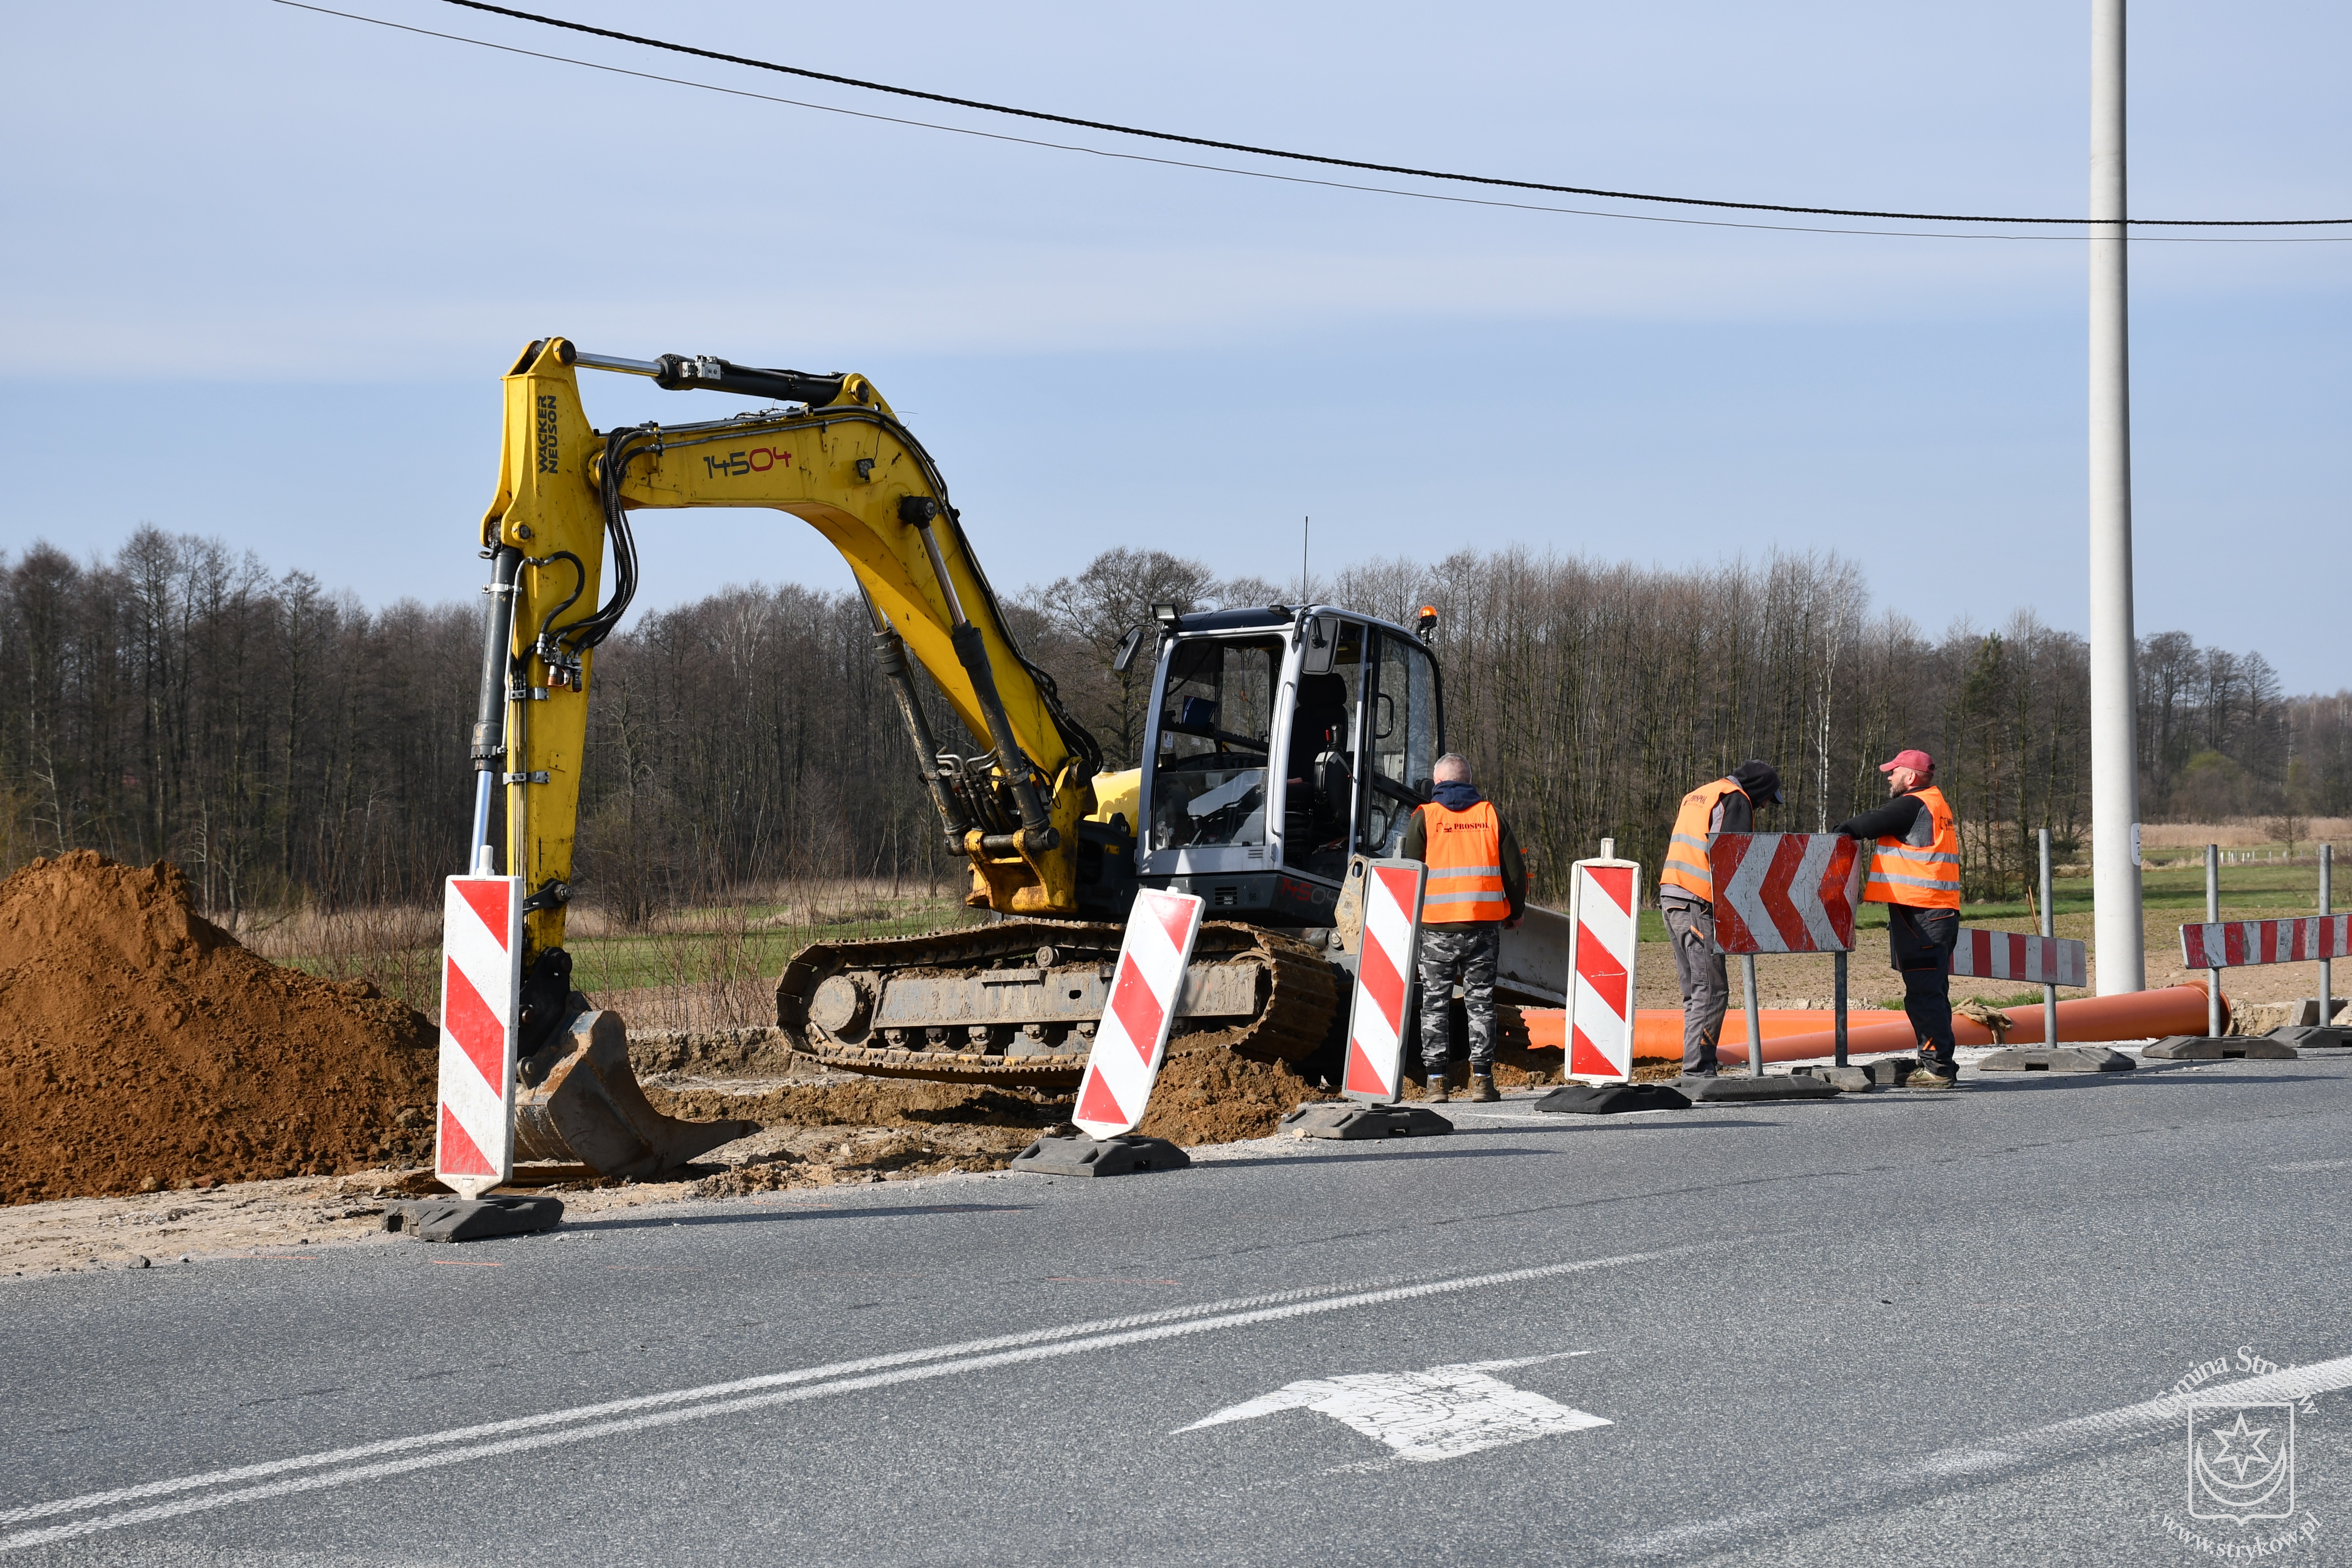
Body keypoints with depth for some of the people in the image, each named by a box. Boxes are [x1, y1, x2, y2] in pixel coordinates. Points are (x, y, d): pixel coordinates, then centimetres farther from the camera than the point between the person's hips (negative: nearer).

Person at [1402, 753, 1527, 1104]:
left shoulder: (1426, 817, 0)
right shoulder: (1490, 815, 5)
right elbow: (1515, 869, 6)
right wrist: (1515, 912, 20)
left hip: (1436, 926, -1)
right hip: (1484, 925, 1)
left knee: (1435, 1002, 6)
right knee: (1481, 1002, 8)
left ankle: (1436, 1079, 3)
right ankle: (1482, 1079, 5)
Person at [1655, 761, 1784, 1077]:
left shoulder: (1696, 796, 26)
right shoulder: (1735, 800, -3)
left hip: (1671, 899, 9)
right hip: (1698, 905, -9)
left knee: (1695, 991, 12)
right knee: (1712, 990, -8)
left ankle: (1697, 1066, 11)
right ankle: (1697, 1070, -13)